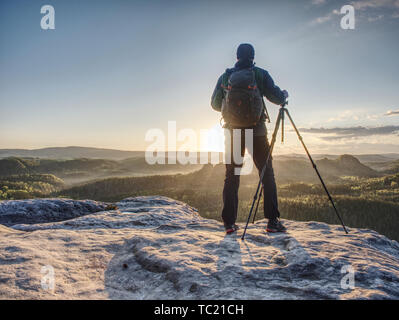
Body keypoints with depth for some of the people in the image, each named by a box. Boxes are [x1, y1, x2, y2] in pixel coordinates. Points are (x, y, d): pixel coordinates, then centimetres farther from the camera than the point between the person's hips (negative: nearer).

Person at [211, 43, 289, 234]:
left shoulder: (225, 77, 8)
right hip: (256, 131, -2)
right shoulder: (260, 74, 2)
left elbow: (215, 104, 11)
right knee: (267, 174, 5)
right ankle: (272, 221, 1)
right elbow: (277, 98, 0)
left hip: (233, 131, 2)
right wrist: (284, 95, 23)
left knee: (231, 177, 6)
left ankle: (229, 223, 5)